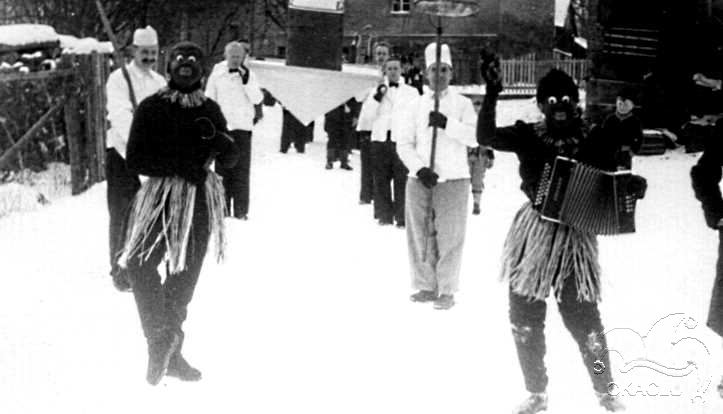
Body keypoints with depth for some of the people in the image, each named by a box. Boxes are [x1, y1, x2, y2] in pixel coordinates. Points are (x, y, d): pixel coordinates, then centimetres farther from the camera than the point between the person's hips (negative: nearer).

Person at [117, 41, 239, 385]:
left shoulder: (209, 110, 10)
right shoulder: (152, 108, -1)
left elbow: (229, 160, 11)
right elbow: (135, 160, -7)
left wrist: (223, 144, -12)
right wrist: (180, 164, -17)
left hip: (199, 198, 4)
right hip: (161, 195, -4)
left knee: (185, 274, 8)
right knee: (140, 263, -24)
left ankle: (169, 352, 19)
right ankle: (163, 339, -15)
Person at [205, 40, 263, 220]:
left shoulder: (248, 74, 3)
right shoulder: (217, 74, 4)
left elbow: (258, 99, -5)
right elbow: (209, 101, 11)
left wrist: (246, 81, -15)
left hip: (243, 126, -1)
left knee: (241, 171, -4)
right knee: (222, 169, 2)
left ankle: (240, 210, -2)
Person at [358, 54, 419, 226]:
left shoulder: (411, 92, 11)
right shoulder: (377, 91, 15)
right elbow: (365, 118, 7)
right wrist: (376, 98, -4)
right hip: (380, 140, 2)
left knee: (402, 180, -7)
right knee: (381, 180, 2)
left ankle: (402, 217, -4)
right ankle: (384, 215, 9)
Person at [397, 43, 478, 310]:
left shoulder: (462, 104, 1)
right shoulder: (418, 104, 8)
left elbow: (475, 138, -12)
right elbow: (404, 144, 6)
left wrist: (447, 123, -23)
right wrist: (420, 169, -9)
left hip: (453, 180, -3)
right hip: (419, 180, 3)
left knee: (449, 236, -2)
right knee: (419, 235, 7)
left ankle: (447, 290, 5)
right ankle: (426, 286, 19)